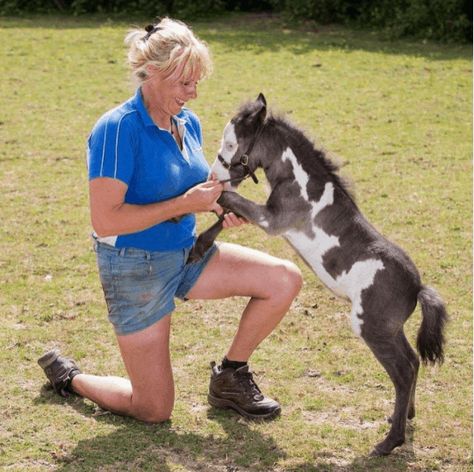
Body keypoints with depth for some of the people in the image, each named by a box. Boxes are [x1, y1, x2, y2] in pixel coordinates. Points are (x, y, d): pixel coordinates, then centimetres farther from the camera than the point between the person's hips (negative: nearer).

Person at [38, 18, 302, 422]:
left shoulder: (188, 123, 2)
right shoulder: (118, 129, -22)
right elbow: (105, 221, -27)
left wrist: (220, 206, -6)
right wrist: (185, 203, -26)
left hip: (187, 254, 7)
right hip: (135, 266, -7)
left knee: (285, 280, -8)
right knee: (154, 410, 0)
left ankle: (230, 376, 12)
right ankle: (66, 375, 28)